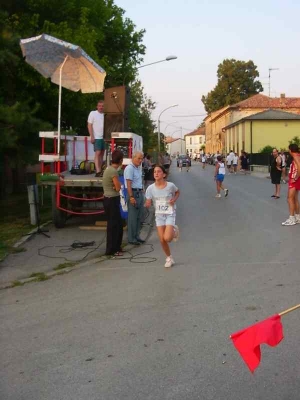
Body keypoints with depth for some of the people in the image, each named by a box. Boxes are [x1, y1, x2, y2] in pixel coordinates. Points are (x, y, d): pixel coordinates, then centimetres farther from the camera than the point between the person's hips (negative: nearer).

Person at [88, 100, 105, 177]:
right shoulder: (93, 113, 0)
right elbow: (89, 125, -3)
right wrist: (92, 136, -11)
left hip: (104, 137, 5)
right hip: (97, 137, -5)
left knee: (102, 154, 7)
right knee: (97, 153, -11)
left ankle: (100, 170, 12)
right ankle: (98, 171, -15)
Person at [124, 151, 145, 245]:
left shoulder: (139, 168, 15)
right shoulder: (129, 168, -14)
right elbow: (128, 184, -20)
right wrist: (131, 197, -25)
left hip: (140, 193, 9)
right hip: (133, 193, -9)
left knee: (139, 216, 14)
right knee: (133, 217, -4)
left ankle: (136, 236, 23)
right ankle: (131, 238, 3)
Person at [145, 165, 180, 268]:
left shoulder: (170, 185, -13)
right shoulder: (150, 188, -10)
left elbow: (177, 192, 9)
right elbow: (148, 203, -5)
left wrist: (174, 199, -10)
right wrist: (147, 204, -28)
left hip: (170, 214, -2)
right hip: (159, 215, 3)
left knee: (167, 238, -18)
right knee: (162, 240, 2)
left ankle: (174, 231, 18)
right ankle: (169, 258, 26)